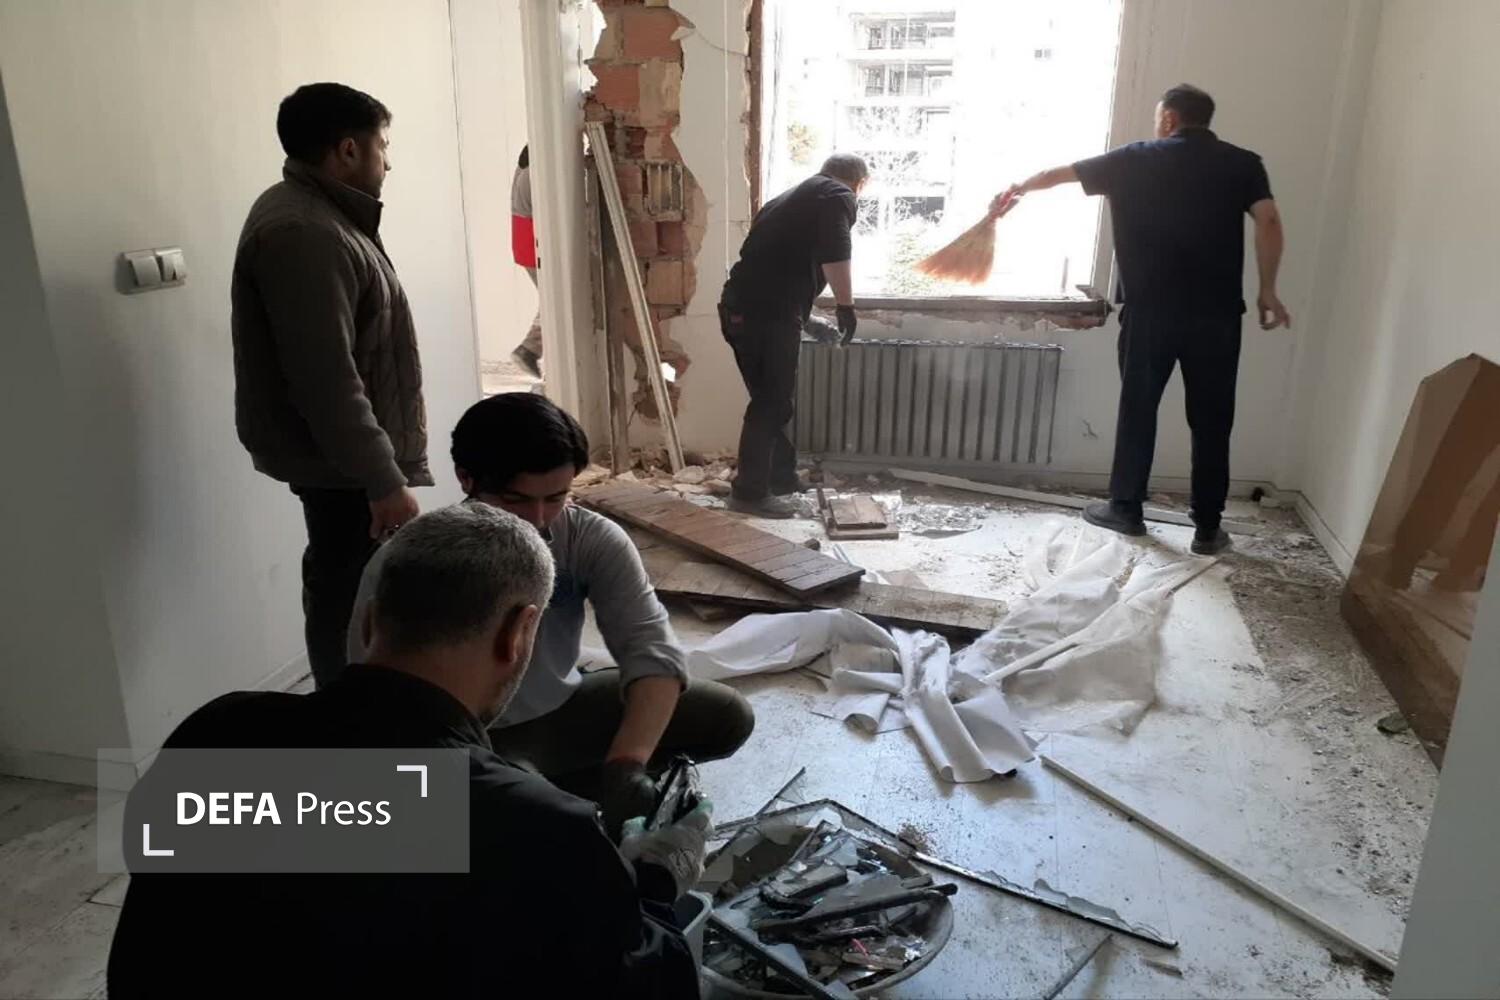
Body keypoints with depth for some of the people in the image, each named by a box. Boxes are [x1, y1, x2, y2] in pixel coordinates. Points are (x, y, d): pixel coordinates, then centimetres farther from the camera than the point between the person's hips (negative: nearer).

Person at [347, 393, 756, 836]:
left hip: (564, 711, 4)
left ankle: (549, 793, 2)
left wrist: (626, 765, -42)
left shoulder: (594, 540, -17)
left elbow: (652, 649, -25)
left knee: (727, 716, -8)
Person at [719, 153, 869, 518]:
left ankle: (781, 476, 30)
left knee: (770, 398, 19)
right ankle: (750, 492, 3)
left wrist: (802, 319, 41)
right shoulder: (839, 197, 4)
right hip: (768, 313, -8)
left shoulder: (789, 197, 29)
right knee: (773, 403, -1)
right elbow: (834, 254, -16)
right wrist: (846, 307, -8)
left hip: (740, 307, 8)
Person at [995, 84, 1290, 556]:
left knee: (1137, 409, 13)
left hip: (1149, 309, 0)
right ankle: (1208, 528, 13)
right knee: (1211, 421, 7)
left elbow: (1057, 174, 14)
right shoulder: (1242, 163, 6)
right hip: (1216, 314, 1)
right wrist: (1267, 291, -1)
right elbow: (1269, 223, -8)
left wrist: (1018, 188, 31)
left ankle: (1126, 509, 21)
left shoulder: (1136, 160, 5)